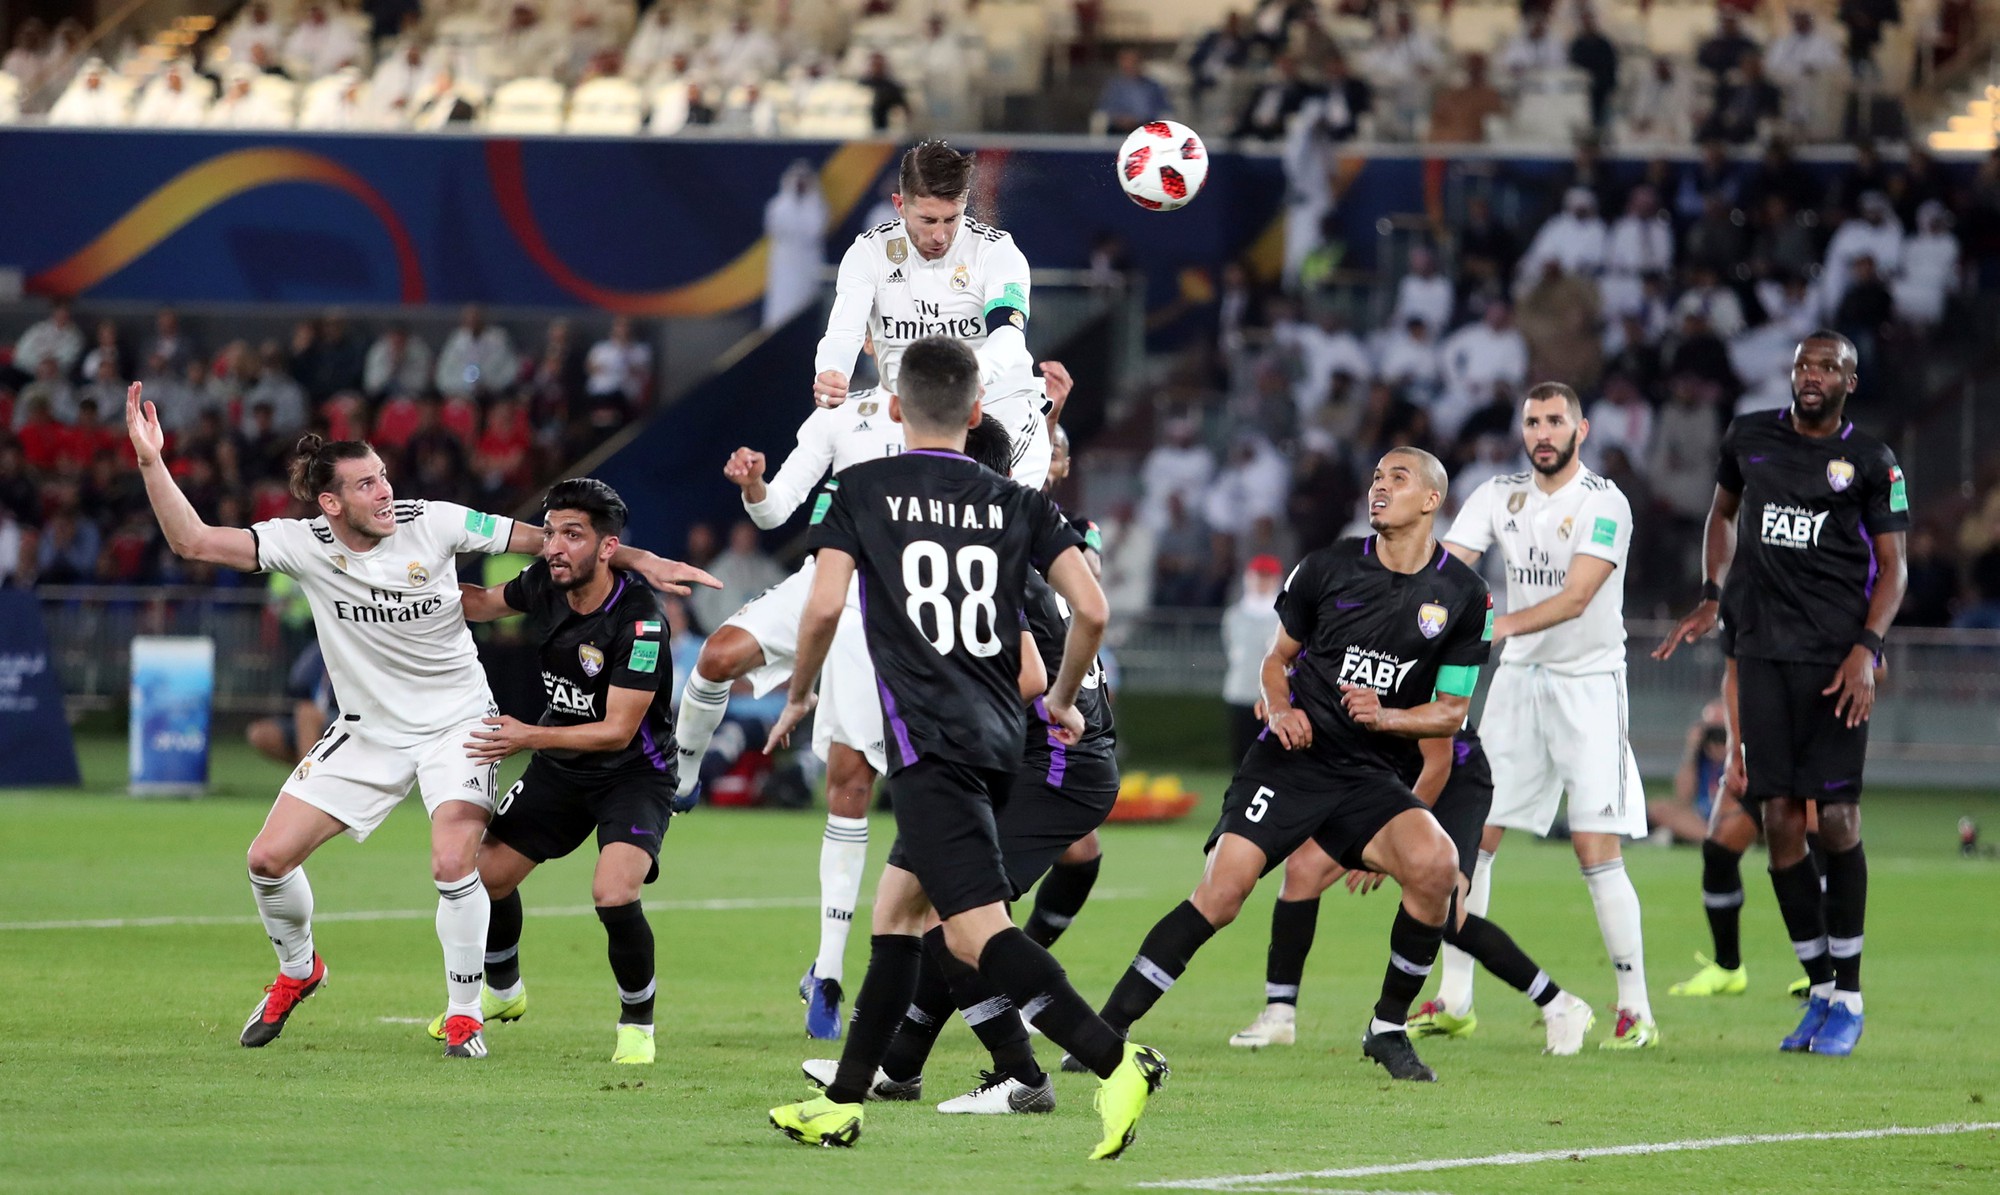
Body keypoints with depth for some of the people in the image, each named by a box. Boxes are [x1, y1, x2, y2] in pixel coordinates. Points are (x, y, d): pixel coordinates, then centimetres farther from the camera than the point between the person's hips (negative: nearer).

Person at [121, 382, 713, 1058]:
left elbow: (536, 538, -4)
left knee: (453, 867, -23)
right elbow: (193, 542, -17)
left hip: (456, 723, -2)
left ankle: (464, 1013, -2)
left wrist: (641, 561, -5)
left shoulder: (433, 524, -15)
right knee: (269, 858, -4)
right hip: (367, 732, 2)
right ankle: (298, 971, 27)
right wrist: (151, 462, -30)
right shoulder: (304, 545, -13)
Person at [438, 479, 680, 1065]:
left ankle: (637, 1023, -1)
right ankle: (502, 991, 35)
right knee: (484, 873, 5)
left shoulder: (639, 620, -28)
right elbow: (485, 603, 14)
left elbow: (618, 729, -27)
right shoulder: (546, 584, -9)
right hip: (561, 769, 7)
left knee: (613, 895, -27)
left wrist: (531, 737, -34)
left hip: (634, 773, -7)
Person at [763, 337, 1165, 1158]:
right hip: (998, 737, 6)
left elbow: (825, 604, -8)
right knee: (895, 910, 19)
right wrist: (1062, 700, 20)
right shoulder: (1016, 504, 12)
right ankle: (842, 1104, 23)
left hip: (930, 742, -6)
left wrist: (798, 695, 10)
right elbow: (1091, 609, 3)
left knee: (976, 933, -15)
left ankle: (1115, 1061, -33)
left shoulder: (862, 490, 3)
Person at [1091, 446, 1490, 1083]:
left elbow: (1453, 710, 5)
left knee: (1436, 864, -25)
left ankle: (1388, 1030, -5)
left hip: (1371, 777, 1)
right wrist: (1280, 708, -8)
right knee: (1222, 891, -19)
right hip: (1291, 760, -1)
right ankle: (1109, 1027, -13)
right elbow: (1277, 658, 13)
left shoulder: (1462, 595, 2)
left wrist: (1386, 717, -13)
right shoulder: (1329, 567, 1)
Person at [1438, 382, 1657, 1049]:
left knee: (1595, 846, -12)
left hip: (1588, 684, -5)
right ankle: (1455, 1003, 11)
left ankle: (1636, 1012, -6)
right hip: (1519, 677, 5)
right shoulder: (1499, 497, 4)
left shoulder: (1603, 505, -13)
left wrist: (1500, 625, -39)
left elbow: (1576, 597, -25)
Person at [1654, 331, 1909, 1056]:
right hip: (1762, 653, 3)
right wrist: (1711, 599, 17)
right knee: (1779, 820, -1)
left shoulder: (1871, 461, 2)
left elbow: (1893, 567, 1)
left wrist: (1866, 648, -12)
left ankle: (1849, 995, 2)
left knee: (1836, 819, -8)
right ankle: (1821, 989, 8)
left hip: (1835, 659, -3)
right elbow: (1723, 513, 29)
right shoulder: (1750, 439, 12)